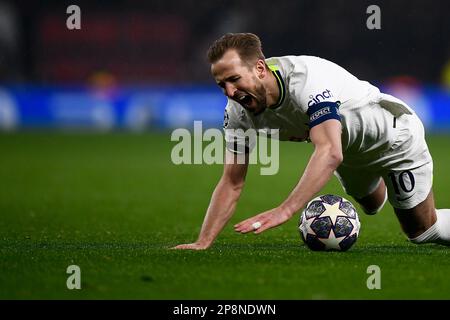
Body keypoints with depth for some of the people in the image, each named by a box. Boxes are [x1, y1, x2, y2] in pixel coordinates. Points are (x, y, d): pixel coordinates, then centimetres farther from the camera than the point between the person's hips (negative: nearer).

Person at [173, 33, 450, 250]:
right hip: (350, 152, 6)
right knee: (372, 206, 30)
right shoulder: (239, 111, -24)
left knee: (421, 231, 6)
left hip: (394, 135, -6)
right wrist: (202, 243, -29)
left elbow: (330, 152, -58)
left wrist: (285, 210, -67)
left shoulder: (306, 78, -45)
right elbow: (232, 183, -18)